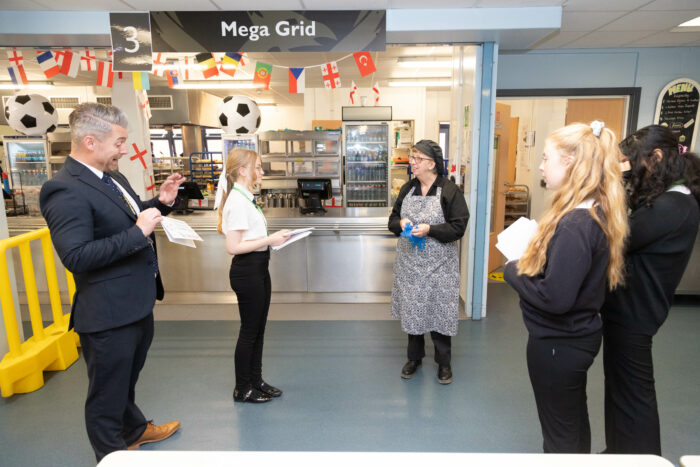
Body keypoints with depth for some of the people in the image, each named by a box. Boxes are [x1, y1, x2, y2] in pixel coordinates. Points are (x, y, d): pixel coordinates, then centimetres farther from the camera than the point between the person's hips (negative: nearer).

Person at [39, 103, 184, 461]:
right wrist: (138, 232, -29)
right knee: (108, 393, 13)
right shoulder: (65, 190, -23)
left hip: (137, 304, 10)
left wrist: (161, 203, 2)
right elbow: (76, 256, -29)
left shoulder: (111, 177, 6)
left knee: (126, 379, 30)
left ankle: (135, 430, 52)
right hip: (109, 314, -9)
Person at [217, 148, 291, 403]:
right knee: (249, 330, 4)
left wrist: (272, 237, 5)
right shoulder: (237, 202, -19)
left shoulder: (246, 198, 11)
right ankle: (242, 389, 22)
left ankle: (256, 381, 33)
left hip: (259, 268, 10)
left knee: (258, 328, 18)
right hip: (247, 270, -10)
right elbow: (233, 247, -23)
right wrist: (269, 240, -19)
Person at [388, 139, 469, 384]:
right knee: (411, 309, 13)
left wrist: (429, 230, -24)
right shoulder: (407, 188, 6)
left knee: (439, 310, 5)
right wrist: (400, 223, -11)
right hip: (410, 262, 5)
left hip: (438, 264, -4)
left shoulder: (450, 190, -9)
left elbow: (459, 227, -12)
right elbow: (392, 219, 12)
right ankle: (414, 357, 32)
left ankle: (444, 362, 25)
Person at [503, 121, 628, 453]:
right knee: (574, 423, 28)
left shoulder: (574, 226, -29)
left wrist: (513, 270, -17)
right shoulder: (595, 213, 1)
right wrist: (529, 259, -2)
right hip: (575, 336, 9)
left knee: (560, 435, 13)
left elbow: (554, 298, -31)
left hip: (558, 343, -9)